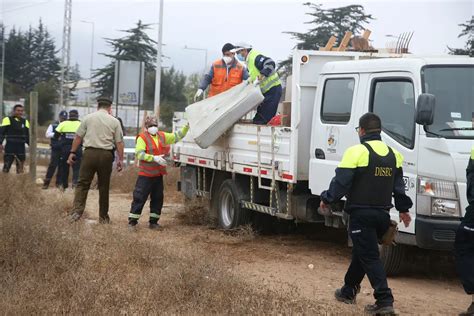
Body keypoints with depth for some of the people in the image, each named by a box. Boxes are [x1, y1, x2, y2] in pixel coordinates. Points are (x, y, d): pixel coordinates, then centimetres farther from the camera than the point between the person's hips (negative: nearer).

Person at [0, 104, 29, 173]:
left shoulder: (25, 122, 13)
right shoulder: (7, 120, -2)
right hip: (10, 147, -4)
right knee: (6, 168, -8)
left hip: (21, 147, 5)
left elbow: (27, 135, 20)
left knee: (20, 169, 7)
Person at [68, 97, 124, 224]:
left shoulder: (88, 118, 6)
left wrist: (73, 152, 11)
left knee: (82, 184, 1)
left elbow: (78, 137, 5)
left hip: (89, 153, 0)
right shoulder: (114, 121, 6)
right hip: (106, 155, 0)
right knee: (104, 187, 9)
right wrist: (120, 159, 6)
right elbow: (119, 142, 3)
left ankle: (77, 211, -15)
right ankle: (103, 217, 15)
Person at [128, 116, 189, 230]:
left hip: (158, 174, 7)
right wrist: (154, 158, -25)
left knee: (157, 199, 10)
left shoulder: (162, 136, 11)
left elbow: (177, 136, 20)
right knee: (139, 198, -5)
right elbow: (140, 154, -18)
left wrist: (186, 127, 9)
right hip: (145, 174, -6)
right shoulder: (142, 138, -9)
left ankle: (154, 221, 19)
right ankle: (132, 221, 0)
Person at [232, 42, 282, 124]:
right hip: (267, 90, 11)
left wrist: (260, 77, -36)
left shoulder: (255, 57, -17)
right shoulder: (249, 60, 16)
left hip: (273, 89, -11)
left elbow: (270, 64, -32)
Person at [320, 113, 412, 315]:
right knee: (360, 253, 21)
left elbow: (340, 182, -13)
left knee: (369, 257, -6)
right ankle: (348, 291, 33)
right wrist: (404, 209, 25)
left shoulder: (356, 152, -13)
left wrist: (327, 199, 2)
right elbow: (398, 186, 15)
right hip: (382, 213, 7)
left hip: (361, 213, -7)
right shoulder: (393, 154, 9)